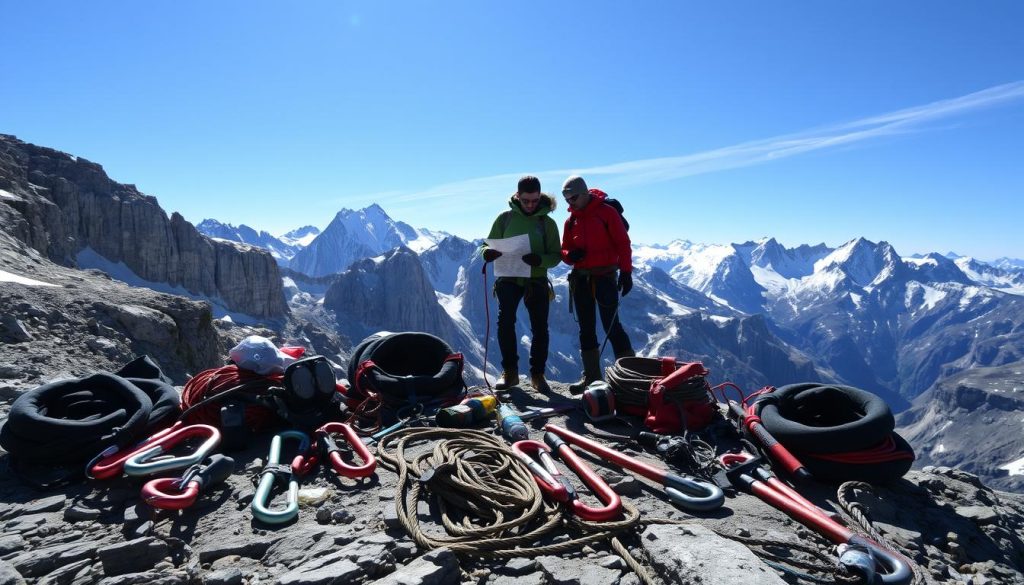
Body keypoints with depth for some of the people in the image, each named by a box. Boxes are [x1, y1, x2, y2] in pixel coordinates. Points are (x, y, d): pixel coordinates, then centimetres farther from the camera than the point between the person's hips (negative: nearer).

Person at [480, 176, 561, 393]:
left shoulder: (547, 223, 3)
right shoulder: (505, 218, 3)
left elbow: (556, 256, -1)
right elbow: (488, 246, 7)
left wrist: (540, 260, -24)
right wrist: (488, 253, -19)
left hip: (537, 280, 1)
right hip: (509, 278, -1)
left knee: (540, 327, 1)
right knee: (505, 320, -20)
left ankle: (538, 374, 15)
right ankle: (509, 371, -9)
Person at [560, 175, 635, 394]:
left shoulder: (606, 212, -6)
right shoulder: (571, 220, 11)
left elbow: (623, 243, -8)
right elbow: (565, 249, 15)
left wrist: (626, 272, -14)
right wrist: (569, 255, -9)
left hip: (604, 276, -6)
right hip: (580, 279, 6)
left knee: (612, 326, -8)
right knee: (586, 328, 9)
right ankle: (591, 376, 17)